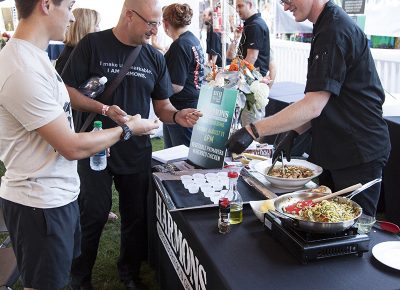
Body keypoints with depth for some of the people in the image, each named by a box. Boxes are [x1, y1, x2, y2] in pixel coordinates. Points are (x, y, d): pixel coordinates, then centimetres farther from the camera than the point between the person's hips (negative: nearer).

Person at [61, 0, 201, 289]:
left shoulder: (155, 57, 5)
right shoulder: (92, 45, -8)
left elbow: (162, 106, 8)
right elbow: (67, 90, -9)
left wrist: (177, 115, -14)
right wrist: (104, 109, -23)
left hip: (137, 152, 4)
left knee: (136, 215, 14)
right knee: (93, 215, 4)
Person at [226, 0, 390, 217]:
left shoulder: (336, 30, -20)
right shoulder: (326, 27, 11)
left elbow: (313, 106, -28)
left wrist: (253, 131, -28)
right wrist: (293, 134, 7)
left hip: (359, 155, -10)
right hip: (335, 150, 10)